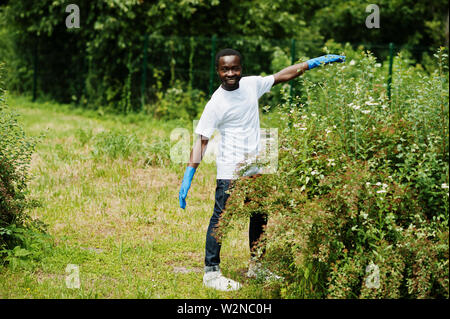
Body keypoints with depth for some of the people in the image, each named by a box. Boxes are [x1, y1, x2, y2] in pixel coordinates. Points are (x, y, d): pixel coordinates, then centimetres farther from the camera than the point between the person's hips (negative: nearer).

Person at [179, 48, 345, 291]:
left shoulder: (251, 85, 0)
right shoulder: (215, 104, -15)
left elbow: (283, 76, 13)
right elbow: (201, 140, -16)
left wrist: (314, 63, 11)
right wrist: (188, 177, -21)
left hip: (256, 168, 6)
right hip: (230, 171, -6)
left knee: (259, 218, 16)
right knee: (221, 219, -7)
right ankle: (211, 272, 2)